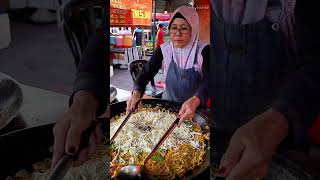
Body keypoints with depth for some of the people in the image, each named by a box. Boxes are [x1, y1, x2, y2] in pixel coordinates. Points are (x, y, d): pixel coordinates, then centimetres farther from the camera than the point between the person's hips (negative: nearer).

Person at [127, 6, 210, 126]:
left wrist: (195, 101, -45)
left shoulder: (203, 51, -11)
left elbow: (208, 80, -24)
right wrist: (136, 92, -30)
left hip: (194, 111, -2)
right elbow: (147, 72, -9)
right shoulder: (163, 50, -4)